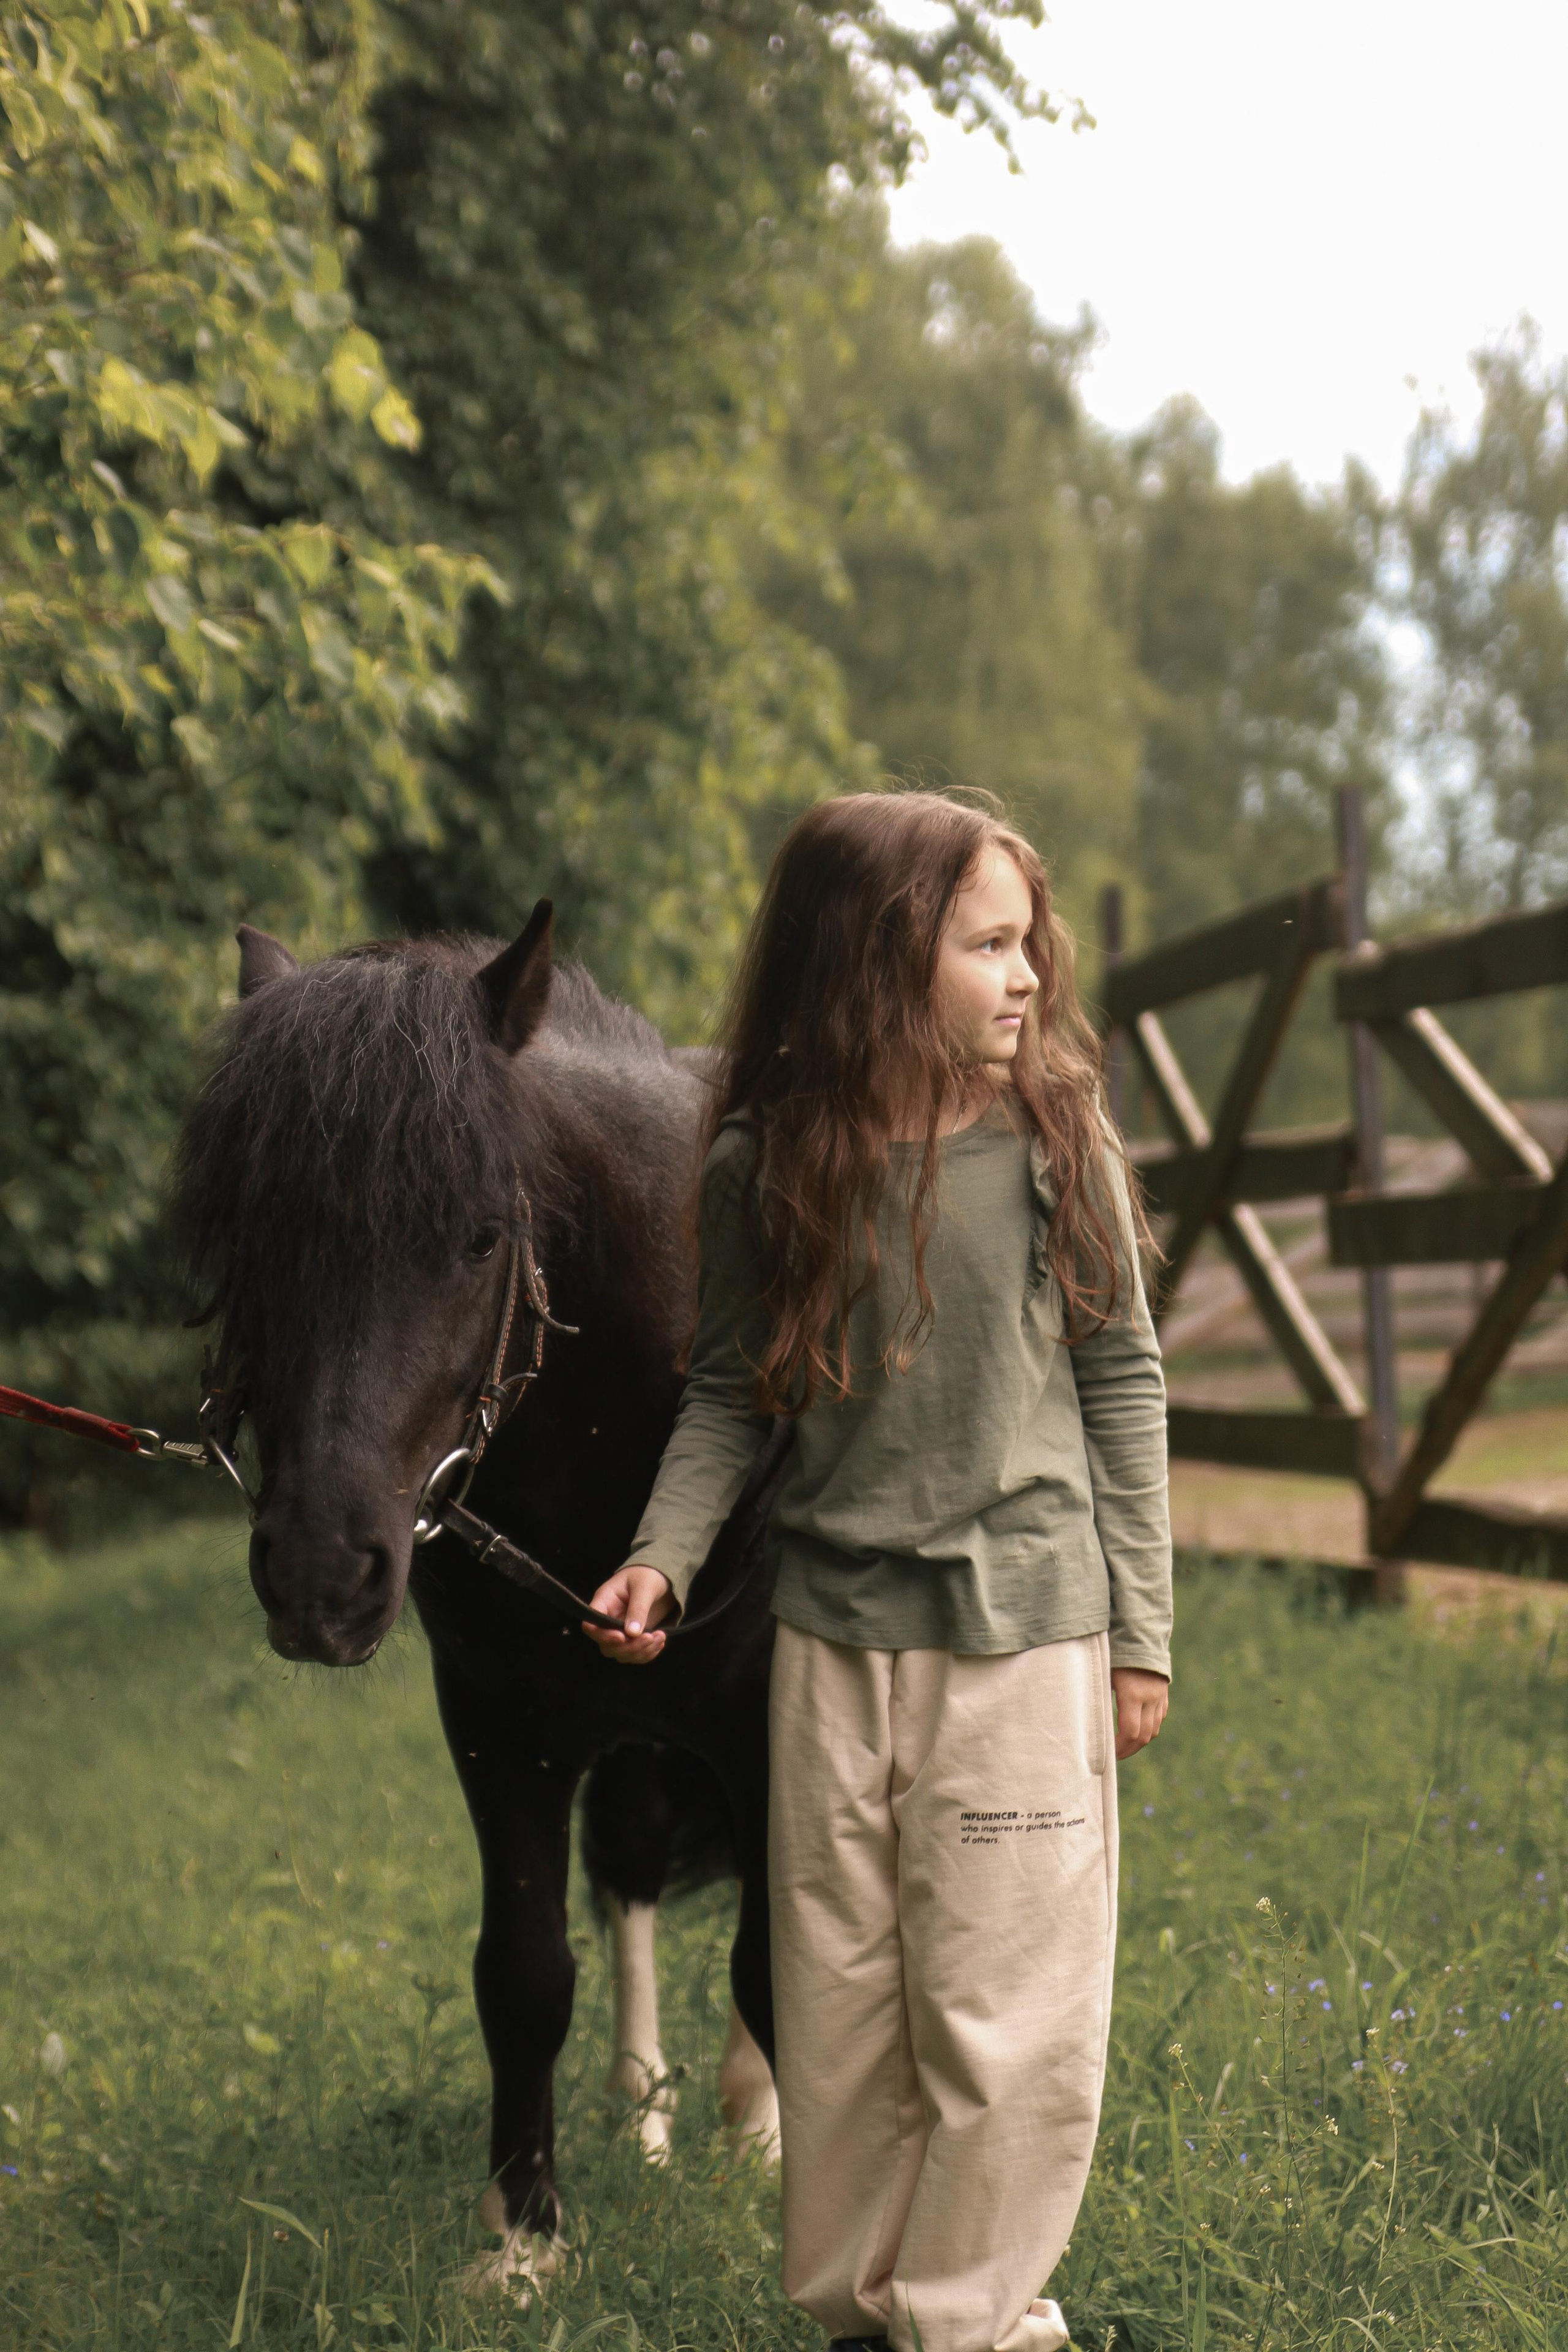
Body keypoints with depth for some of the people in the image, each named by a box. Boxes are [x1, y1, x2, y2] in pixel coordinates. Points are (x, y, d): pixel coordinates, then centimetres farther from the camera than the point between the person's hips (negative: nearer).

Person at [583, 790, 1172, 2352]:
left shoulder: (1057, 1143, -6)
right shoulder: (765, 1167, -4)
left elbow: (1122, 1385, 0)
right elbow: (729, 1393, 5)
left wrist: (1141, 1636, 0)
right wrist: (663, 1555, -11)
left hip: (1026, 1637, -1)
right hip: (834, 1638, 2)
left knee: (1007, 2019, 2)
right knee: (839, 2013, 12)